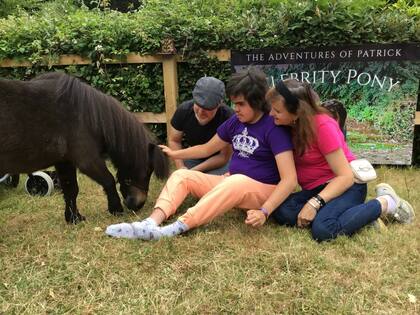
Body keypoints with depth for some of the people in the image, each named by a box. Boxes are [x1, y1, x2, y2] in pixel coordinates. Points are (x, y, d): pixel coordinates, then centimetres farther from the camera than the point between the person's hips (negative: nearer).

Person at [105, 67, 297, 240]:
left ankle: (178, 227, -47)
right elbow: (207, 149, 18)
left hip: (261, 190, -7)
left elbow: (289, 180, -25)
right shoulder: (236, 121, 4)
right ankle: (151, 224, -33)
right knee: (181, 175, -8)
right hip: (231, 183, 7)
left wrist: (264, 212, -36)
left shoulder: (274, 128, -17)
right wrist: (173, 154, 12)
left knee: (236, 182, -40)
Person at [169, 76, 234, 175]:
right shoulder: (183, 110, -19)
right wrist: (181, 167, -17)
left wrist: (195, 170, -25)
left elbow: (224, 156, -21)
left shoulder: (228, 117, -31)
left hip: (219, 162, -3)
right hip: (193, 157, 3)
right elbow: (174, 140, -3)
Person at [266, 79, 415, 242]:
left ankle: (386, 203, -10)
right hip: (315, 189, 5)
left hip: (345, 186, -5)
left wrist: (314, 203, -32)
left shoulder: (322, 126, -21)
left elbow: (346, 177, -22)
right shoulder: (289, 126, -2)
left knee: (323, 230, -33)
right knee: (281, 212, -25)